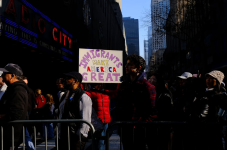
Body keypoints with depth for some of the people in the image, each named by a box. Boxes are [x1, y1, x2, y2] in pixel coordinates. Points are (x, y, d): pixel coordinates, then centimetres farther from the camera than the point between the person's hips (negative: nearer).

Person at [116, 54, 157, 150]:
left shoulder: (147, 86, -6)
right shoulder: (123, 85, 13)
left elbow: (153, 111, -10)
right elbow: (119, 107, 17)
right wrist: (120, 122, 8)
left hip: (140, 129, -6)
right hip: (126, 129, 6)